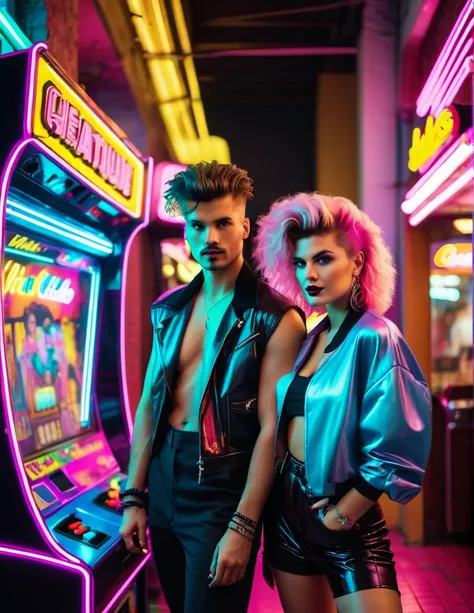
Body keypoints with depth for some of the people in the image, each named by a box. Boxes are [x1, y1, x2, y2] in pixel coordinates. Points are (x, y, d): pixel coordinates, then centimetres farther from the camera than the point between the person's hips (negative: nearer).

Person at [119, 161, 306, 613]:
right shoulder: (169, 311, 6)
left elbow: (271, 428, -16)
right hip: (163, 480, 6)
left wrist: (242, 527, -19)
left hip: (223, 487, -6)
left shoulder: (275, 318, -12)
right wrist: (134, 497, 7)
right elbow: (149, 403, 10)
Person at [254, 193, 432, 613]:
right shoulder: (309, 339, 7)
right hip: (288, 509, 7)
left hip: (347, 525, -7)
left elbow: (393, 454, -17)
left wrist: (341, 515, -10)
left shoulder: (374, 338, -14)